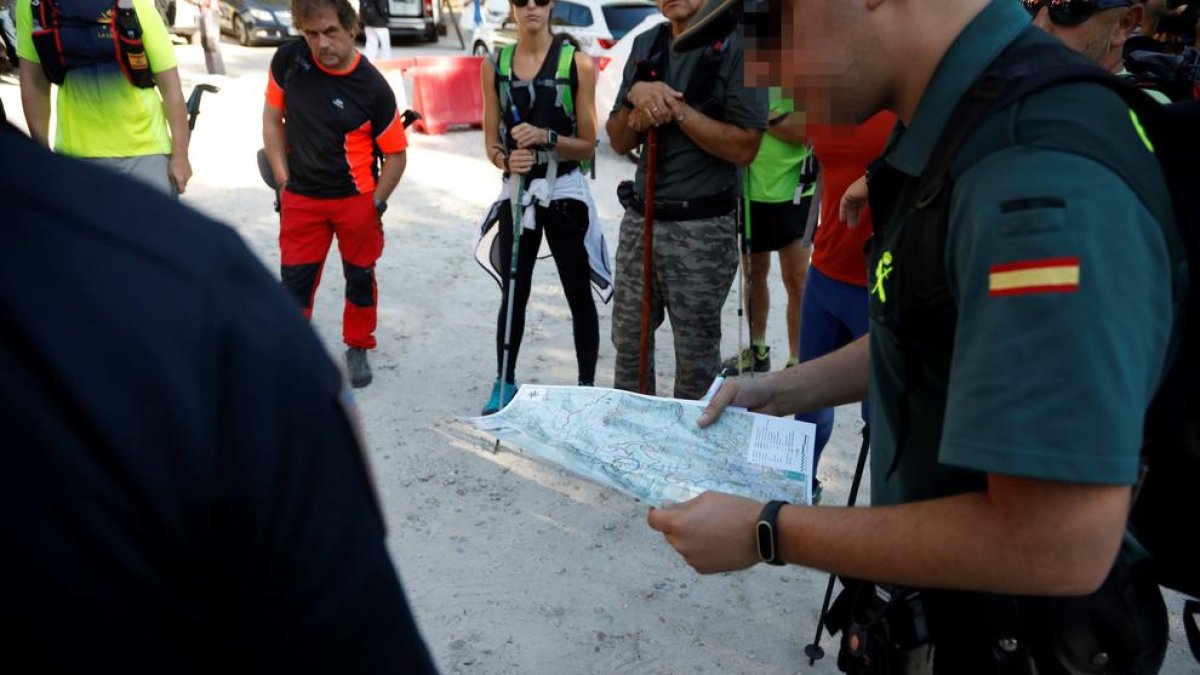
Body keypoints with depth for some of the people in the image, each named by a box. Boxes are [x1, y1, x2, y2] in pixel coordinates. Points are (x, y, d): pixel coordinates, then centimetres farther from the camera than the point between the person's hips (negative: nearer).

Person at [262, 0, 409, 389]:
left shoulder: (373, 88, -17)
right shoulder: (289, 59, -8)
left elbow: (395, 154, -9)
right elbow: (273, 120, 3)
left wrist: (375, 204, -9)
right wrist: (283, 181, -1)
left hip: (356, 199, -2)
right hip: (301, 198, 2)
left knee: (359, 276, 12)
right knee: (295, 281, 6)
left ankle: (358, 350, 31)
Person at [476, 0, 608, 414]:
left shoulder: (577, 63, -6)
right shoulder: (494, 65, 3)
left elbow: (587, 146, -5)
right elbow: (491, 142, 6)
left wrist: (546, 137, -22)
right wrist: (506, 160, -16)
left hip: (565, 193, -2)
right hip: (516, 192, 3)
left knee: (579, 295, 6)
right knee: (513, 294, 11)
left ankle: (587, 387, 19)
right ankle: (505, 383, 25)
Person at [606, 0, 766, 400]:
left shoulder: (737, 46, -9)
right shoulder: (645, 45, 10)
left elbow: (744, 146, -15)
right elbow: (620, 142, 10)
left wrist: (676, 107, -17)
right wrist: (636, 98, -9)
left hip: (701, 226, -6)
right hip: (640, 217, 6)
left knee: (695, 354, 6)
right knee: (628, 340, 15)